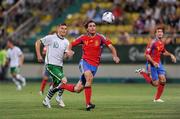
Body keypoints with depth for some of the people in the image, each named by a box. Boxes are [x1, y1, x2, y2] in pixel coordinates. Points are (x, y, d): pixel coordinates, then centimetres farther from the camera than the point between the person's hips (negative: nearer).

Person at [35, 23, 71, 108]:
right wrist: (39, 56, -8)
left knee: (56, 84, 10)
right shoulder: (51, 38, -7)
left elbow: (65, 55, 10)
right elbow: (38, 43, -3)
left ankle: (47, 100, 27)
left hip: (59, 65, 7)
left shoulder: (66, 42, 11)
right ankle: (59, 97, 2)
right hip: (51, 64, -7)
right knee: (64, 80, -18)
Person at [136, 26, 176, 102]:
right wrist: (153, 62, -27)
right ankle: (142, 72, 14)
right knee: (155, 84, -6)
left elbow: (164, 52, 25)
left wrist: (170, 55, 9)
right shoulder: (153, 42, -17)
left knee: (163, 80, -2)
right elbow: (146, 54, -19)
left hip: (158, 63, 7)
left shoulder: (162, 42, 7)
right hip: (152, 64, -7)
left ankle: (157, 98, 12)